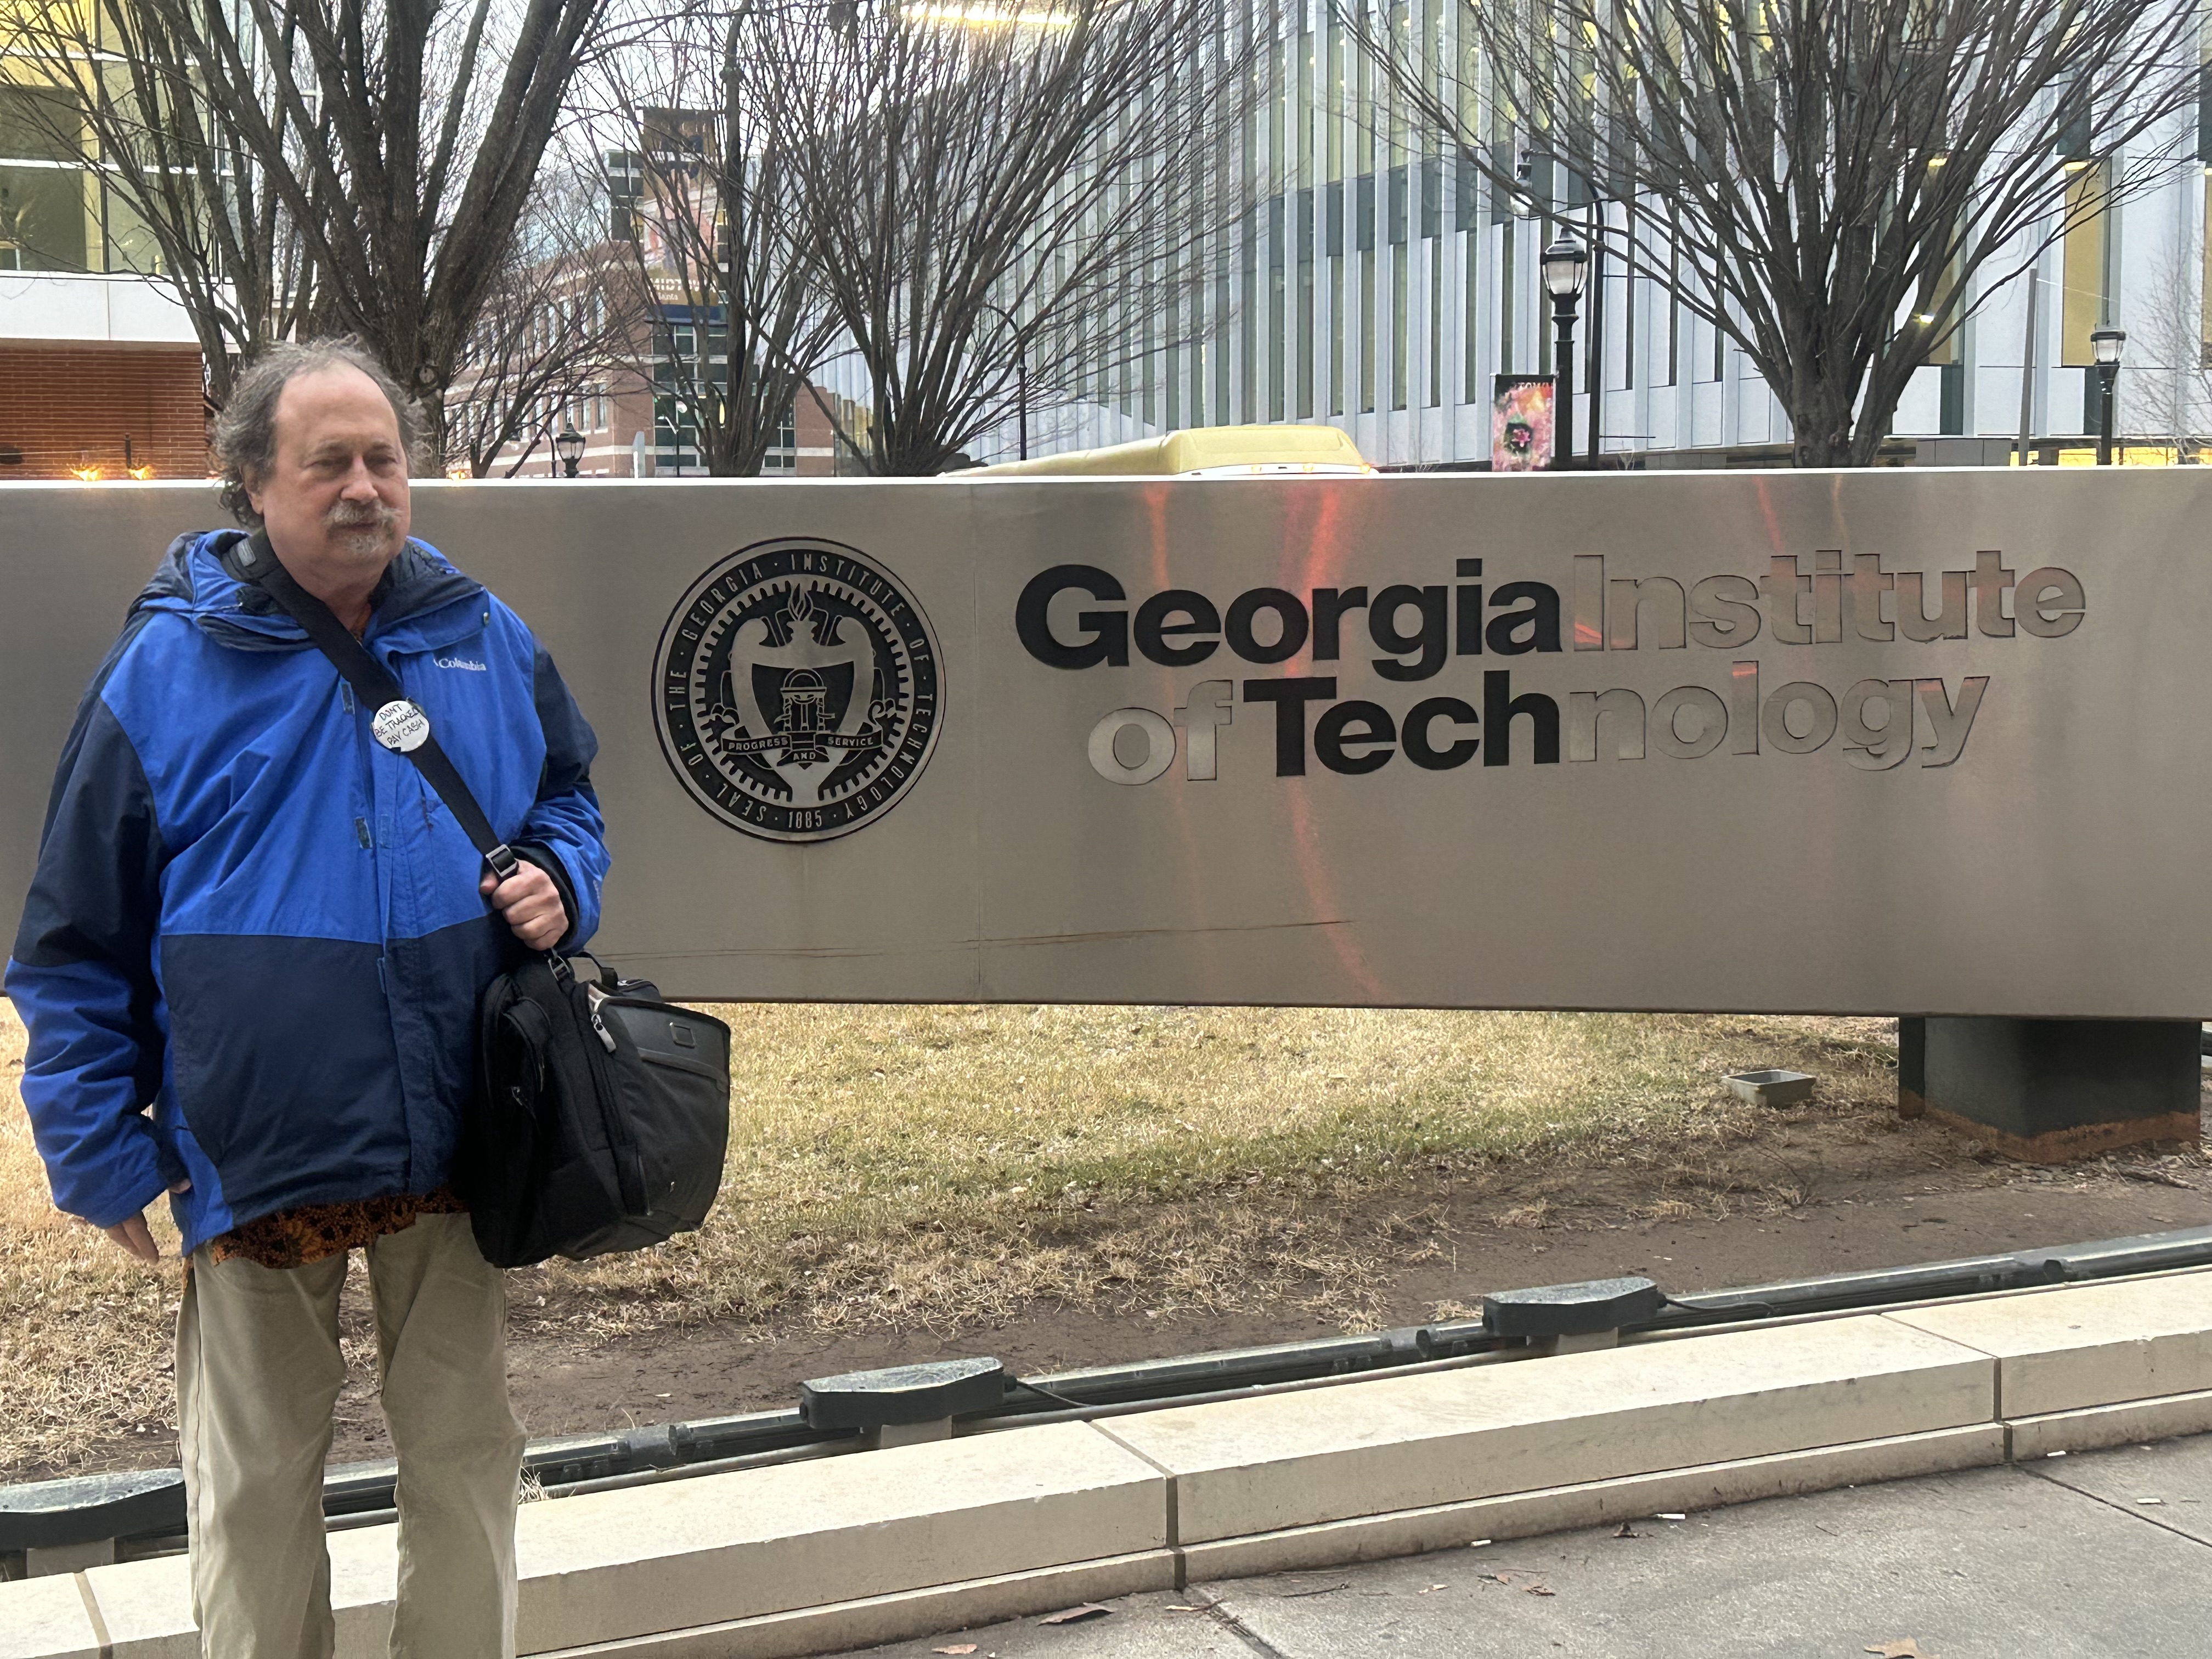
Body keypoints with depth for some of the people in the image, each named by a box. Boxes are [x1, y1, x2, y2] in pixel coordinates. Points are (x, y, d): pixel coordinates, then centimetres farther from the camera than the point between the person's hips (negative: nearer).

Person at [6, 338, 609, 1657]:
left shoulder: (486, 642, 4)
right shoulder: (167, 669, -5)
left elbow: (568, 799, 19)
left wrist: (560, 881, -5)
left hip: (455, 1151, 3)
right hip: (253, 1158, -2)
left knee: (468, 1462, 15)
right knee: (257, 1493, 13)